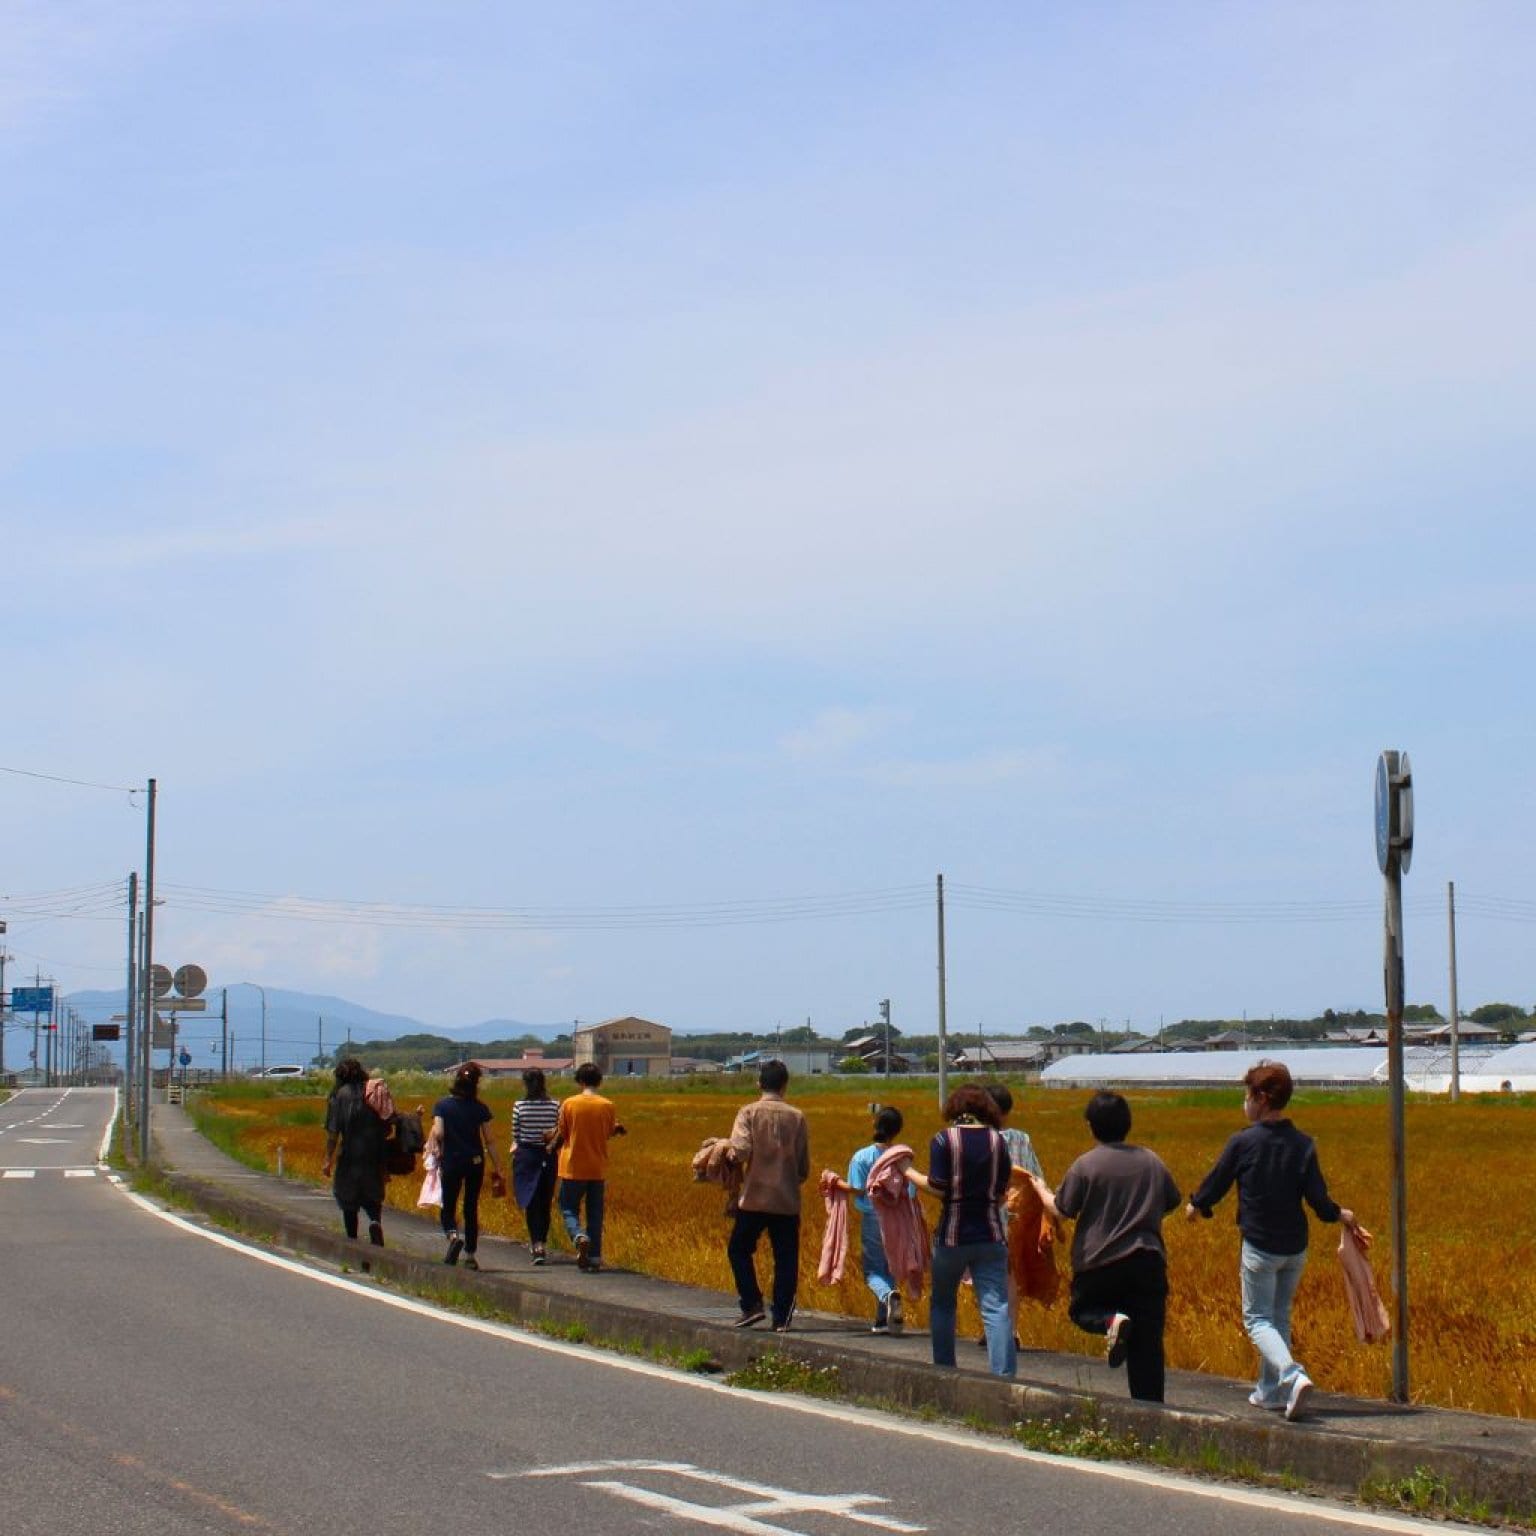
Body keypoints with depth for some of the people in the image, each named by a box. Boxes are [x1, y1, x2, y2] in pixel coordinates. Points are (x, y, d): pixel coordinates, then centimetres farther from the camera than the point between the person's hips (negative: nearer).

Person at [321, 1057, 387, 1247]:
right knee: (373, 1201, 10)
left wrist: (328, 1159, -5)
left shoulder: (339, 1095, -5)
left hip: (350, 1157, -2)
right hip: (375, 1157, 2)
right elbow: (387, 1128, 3)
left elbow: (333, 1131, -9)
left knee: (349, 1204, 11)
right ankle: (375, 1221, -20)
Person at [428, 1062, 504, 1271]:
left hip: (450, 1162, -1)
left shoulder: (442, 1105, -6)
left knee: (448, 1207, 9)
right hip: (475, 1162, 2)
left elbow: (438, 1133, -16)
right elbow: (489, 1141, -1)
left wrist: (431, 1143, 5)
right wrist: (497, 1168, 5)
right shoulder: (480, 1109, -2)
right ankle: (470, 1255, 11)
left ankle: (453, 1235, -21)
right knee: (471, 1209, 11)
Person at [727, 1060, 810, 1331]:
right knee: (786, 1260, 6)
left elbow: (741, 1150, -18)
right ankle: (782, 1318, 4)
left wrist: (731, 1153, 4)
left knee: (739, 1250, 15)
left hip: (754, 1198, -2)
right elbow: (804, 1166, 4)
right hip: (788, 1200, 2)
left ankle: (752, 1304, 5)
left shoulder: (748, 1112, -5)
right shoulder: (796, 1117, 1)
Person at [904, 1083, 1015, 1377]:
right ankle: (1004, 1373, -14)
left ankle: (944, 1369, 23)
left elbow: (937, 1188, -12)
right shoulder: (997, 1140, 3)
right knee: (995, 1306, -3)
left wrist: (910, 1174, 3)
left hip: (953, 1235, -1)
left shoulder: (943, 1141, -7)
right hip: (990, 1235, 2)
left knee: (942, 1303, 18)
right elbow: (1002, 1191, 6)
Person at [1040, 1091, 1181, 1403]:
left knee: (1082, 1310, 20)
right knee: (1147, 1341, 7)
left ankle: (1111, 1321, -13)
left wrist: (1041, 1190, 17)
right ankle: (1150, 1406, 2)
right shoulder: (1151, 1161, 3)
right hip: (1147, 1260, 3)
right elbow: (1171, 1202, 17)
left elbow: (1061, 1209, -3)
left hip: (1099, 1263, -3)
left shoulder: (1086, 1165, -9)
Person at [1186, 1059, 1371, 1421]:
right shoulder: (1303, 1145, -2)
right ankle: (1270, 1391, 23)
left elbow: (1216, 1184, 1)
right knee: (1280, 1317, 19)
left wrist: (1195, 1206, 21)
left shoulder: (1242, 1143, -12)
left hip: (1260, 1246, -5)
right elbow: (1318, 1200, -5)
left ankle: (1292, 1376, -21)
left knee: (1258, 1319, 2)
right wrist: (1342, 1215, 15)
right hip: (1295, 1248, 5)